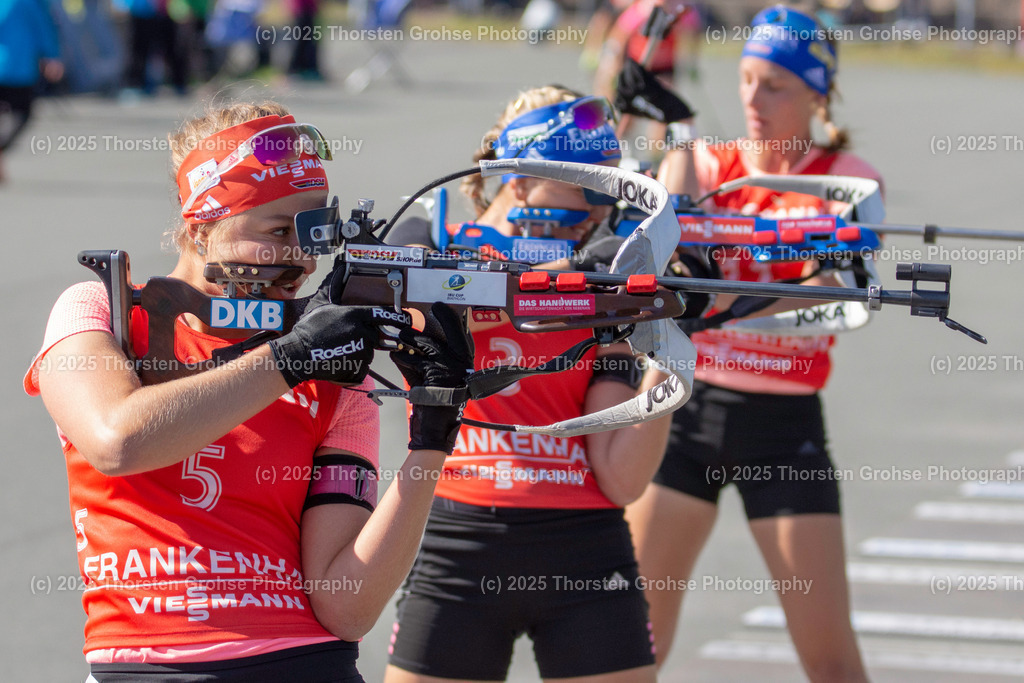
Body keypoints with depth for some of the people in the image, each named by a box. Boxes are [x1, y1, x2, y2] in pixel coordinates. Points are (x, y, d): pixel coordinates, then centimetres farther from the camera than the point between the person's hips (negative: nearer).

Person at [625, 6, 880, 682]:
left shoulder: (848, 181, -3)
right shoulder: (708, 163, 6)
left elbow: (828, 294, -19)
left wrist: (727, 303, -36)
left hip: (782, 424, -2)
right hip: (688, 405, 2)